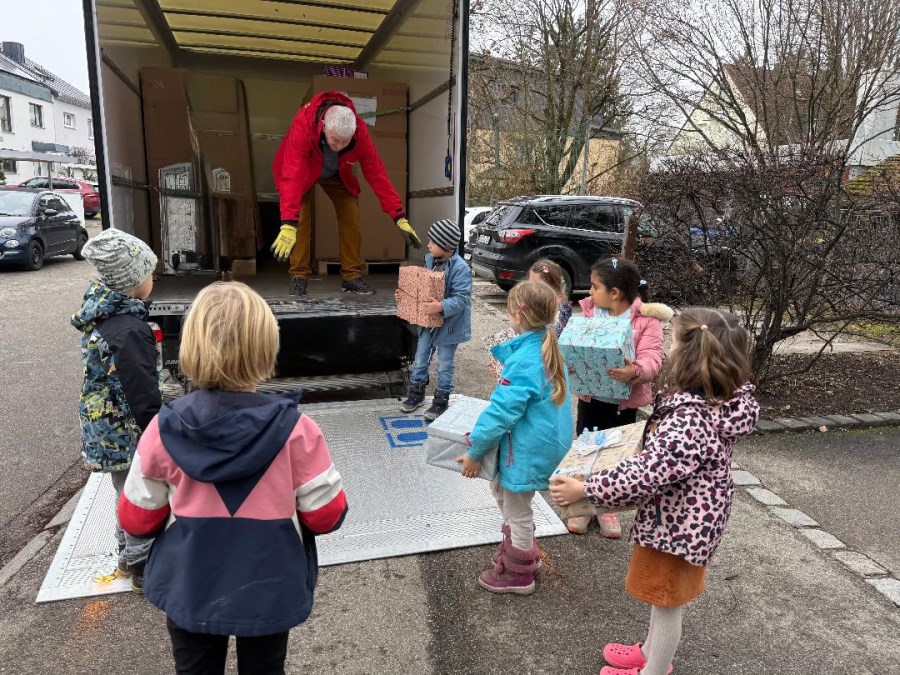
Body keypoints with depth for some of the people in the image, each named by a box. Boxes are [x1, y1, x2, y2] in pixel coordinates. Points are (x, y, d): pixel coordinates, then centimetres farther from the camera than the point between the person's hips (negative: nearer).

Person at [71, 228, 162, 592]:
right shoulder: (129, 331, -29)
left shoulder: (101, 313, 0)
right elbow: (143, 397, -26)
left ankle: (128, 555, 44)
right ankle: (143, 568, 26)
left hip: (108, 430, 10)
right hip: (129, 434, -9)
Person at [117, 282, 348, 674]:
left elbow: (136, 518, -5)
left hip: (189, 590, 2)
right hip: (268, 592, -1)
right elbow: (326, 514, -15)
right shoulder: (293, 429, -24)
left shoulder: (165, 430, -18)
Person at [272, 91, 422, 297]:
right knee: (300, 220, -17)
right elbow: (292, 176, -49)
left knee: (351, 217, -7)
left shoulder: (360, 130, -34)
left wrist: (399, 217, -32)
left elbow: (376, 173, -29)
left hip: (336, 173, 3)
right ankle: (299, 277, -3)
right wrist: (288, 224, -58)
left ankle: (351, 276, 5)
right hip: (302, 171, -2)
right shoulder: (302, 125, -42)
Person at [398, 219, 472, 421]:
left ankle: (441, 401, 25)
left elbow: (461, 299, -26)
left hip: (449, 324, -7)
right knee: (420, 358, 17)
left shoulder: (460, 268, -23)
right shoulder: (430, 260, 0)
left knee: (445, 365, 9)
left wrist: (442, 307, -40)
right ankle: (416, 394, 35)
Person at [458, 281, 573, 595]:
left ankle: (518, 574, 32)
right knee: (500, 488, 27)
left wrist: (475, 452, -17)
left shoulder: (524, 362, -27)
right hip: (547, 438, 10)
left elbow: (501, 412, -26)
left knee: (518, 510, 11)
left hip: (529, 448, -10)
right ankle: (522, 551, 43)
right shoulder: (550, 349, 1)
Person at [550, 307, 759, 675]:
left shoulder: (691, 421, -34)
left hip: (677, 524, -10)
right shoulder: (719, 399, -4)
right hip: (685, 519, 10)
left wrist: (585, 489, -28)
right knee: (661, 596, 28)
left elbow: (646, 474, -34)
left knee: (667, 601, 13)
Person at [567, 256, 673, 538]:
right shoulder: (589, 311, -2)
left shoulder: (647, 319, -14)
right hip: (590, 395, 3)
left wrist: (635, 372, -44)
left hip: (624, 399, -2)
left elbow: (652, 359, -23)